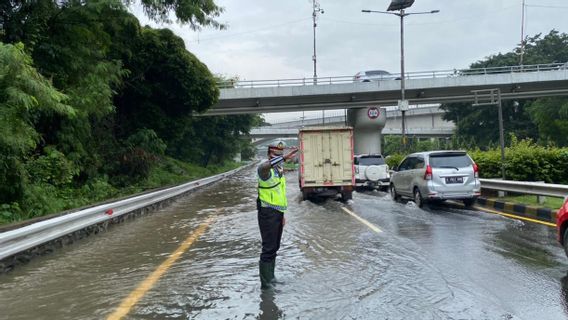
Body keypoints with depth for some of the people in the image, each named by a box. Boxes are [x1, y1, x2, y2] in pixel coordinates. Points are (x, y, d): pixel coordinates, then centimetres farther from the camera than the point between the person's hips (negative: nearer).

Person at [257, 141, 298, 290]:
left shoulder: (279, 170, 15)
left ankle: (271, 278, 27)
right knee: (268, 248, -8)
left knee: (275, 247, 16)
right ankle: (265, 283, -2)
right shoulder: (266, 169, -13)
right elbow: (264, 167, -41)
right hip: (267, 213, -9)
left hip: (277, 213, 9)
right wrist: (284, 158, -54)